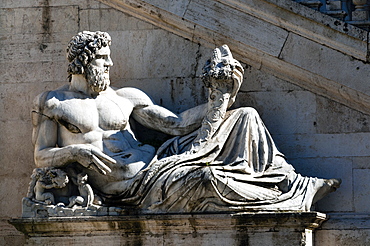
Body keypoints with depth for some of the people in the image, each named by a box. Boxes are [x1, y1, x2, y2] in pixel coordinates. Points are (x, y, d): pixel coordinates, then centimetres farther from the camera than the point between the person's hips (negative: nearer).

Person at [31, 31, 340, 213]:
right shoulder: (50, 103, 8)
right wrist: (77, 151, -19)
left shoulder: (126, 97, 17)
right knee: (203, 177, -36)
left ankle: (295, 184, -2)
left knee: (246, 117, -1)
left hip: (154, 164, 6)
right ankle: (289, 200, -20)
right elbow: (41, 157, 2)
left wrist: (219, 100, -4)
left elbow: (177, 124, 10)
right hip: (126, 187, -6)